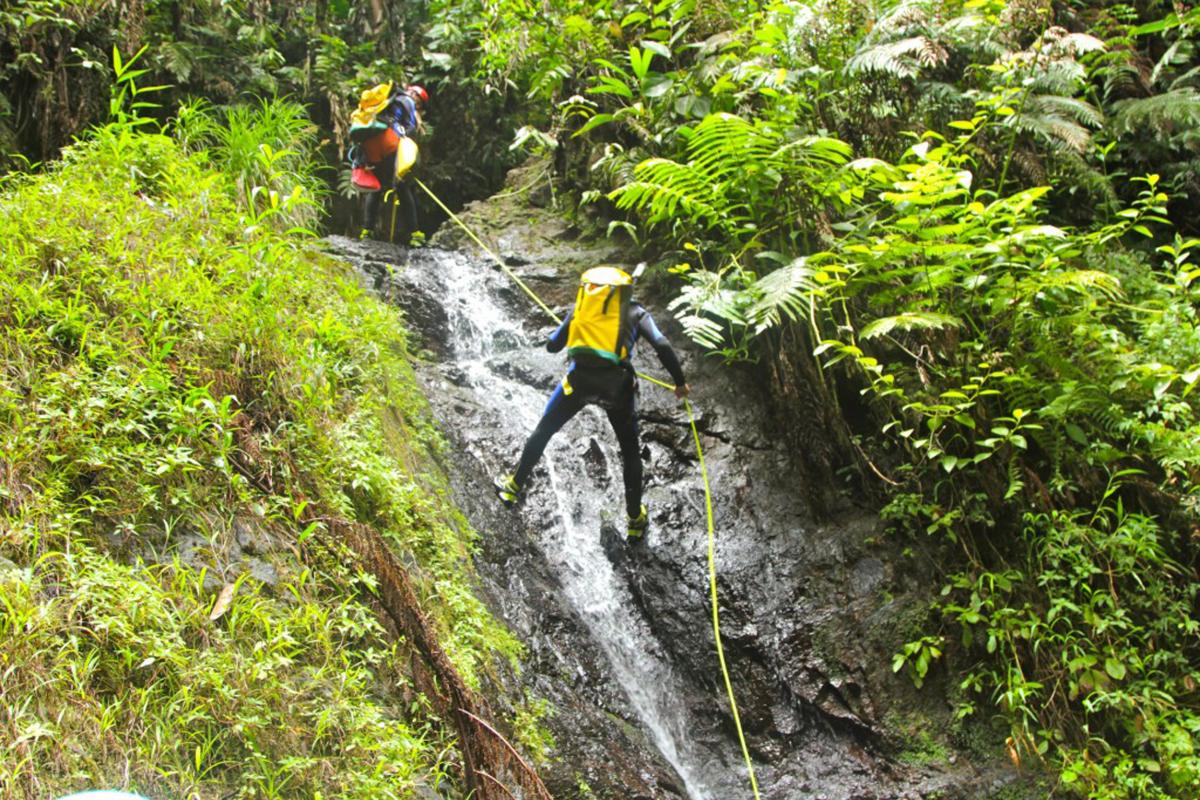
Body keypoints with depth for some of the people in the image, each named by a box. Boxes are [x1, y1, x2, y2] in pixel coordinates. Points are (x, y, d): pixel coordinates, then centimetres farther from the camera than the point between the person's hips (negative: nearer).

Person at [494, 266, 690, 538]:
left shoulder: (582, 304, 20)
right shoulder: (636, 311, 15)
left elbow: (552, 345, 22)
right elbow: (662, 346, 0)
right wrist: (680, 382, 9)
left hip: (580, 378, 1)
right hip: (617, 384, -1)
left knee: (543, 431, 24)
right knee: (630, 451, 19)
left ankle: (514, 487, 36)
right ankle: (635, 518, 25)